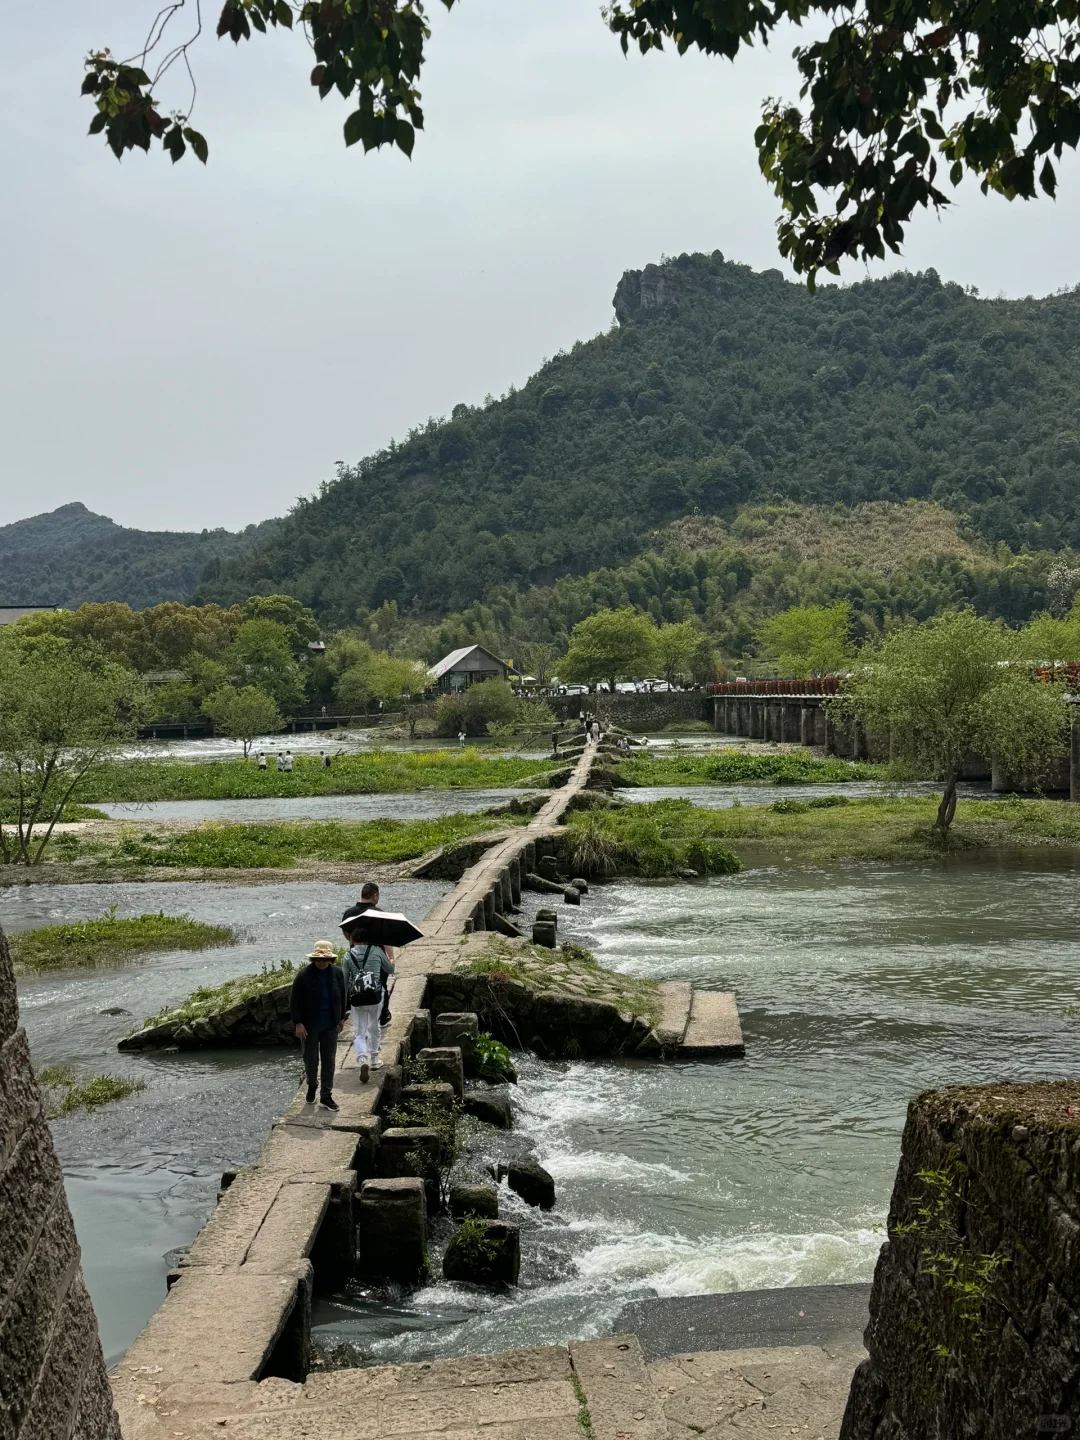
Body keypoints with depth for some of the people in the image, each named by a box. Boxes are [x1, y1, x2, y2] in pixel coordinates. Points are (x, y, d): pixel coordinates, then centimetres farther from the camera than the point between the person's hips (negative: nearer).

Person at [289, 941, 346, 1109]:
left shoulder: (337, 973, -2)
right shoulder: (304, 975, -13)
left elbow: (342, 997, 10)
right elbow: (294, 1001, -11)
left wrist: (341, 1018, 12)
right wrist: (298, 1023, -15)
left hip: (330, 1025, 3)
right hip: (309, 1025, -3)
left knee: (329, 1060, 6)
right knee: (311, 1058, 8)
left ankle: (326, 1095, 14)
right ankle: (312, 1085, 35)